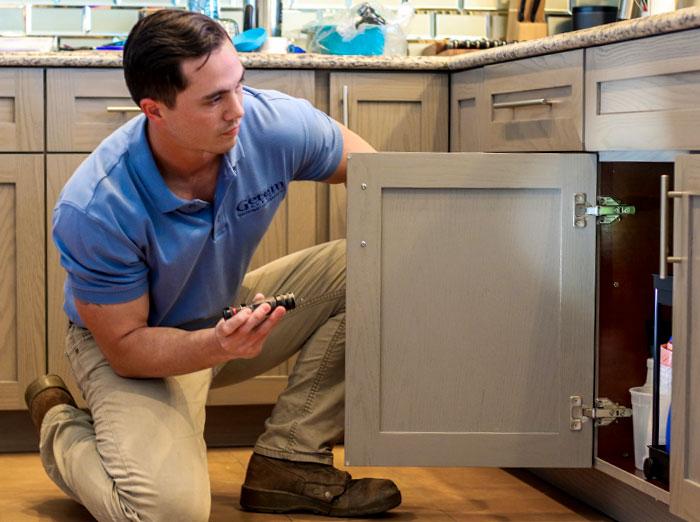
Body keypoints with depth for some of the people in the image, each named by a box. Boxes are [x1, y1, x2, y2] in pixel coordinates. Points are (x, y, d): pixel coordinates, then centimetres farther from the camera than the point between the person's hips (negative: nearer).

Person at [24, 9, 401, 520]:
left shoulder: (277, 123, -21)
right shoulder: (94, 209, -32)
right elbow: (124, 347, -23)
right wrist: (218, 345, -40)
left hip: (231, 310, 6)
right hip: (139, 344, -6)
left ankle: (289, 460, -6)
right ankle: (60, 424, 5)